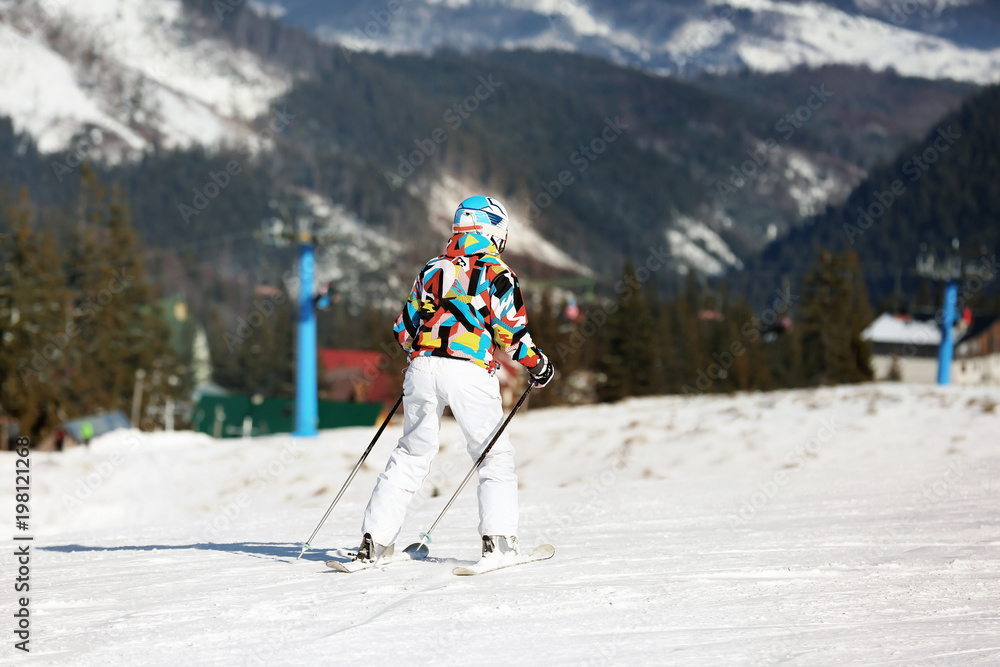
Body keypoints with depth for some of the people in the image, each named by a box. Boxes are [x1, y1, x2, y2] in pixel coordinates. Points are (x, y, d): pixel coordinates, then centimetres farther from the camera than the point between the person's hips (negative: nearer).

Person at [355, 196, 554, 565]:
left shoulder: (431, 270, 16)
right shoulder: (497, 273, 3)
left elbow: (404, 330, 18)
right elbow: (511, 331, -2)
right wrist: (536, 363, 14)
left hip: (423, 367, 4)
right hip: (471, 372, -4)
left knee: (411, 454, 13)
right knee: (495, 455, 9)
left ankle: (375, 539, 8)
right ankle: (498, 538, -4)